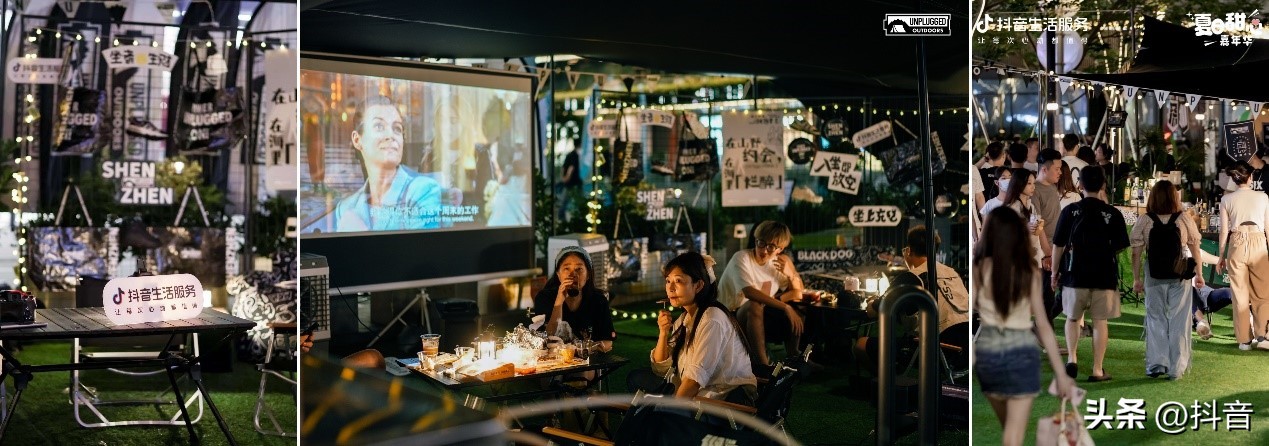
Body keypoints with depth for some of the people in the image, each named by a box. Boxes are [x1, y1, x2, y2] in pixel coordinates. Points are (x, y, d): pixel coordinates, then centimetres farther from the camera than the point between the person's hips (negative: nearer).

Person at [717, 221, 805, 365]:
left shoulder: (779, 262, 4)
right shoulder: (741, 258, -15)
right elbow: (749, 292, -32)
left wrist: (791, 274, -14)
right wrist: (786, 307, -36)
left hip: (760, 321, 6)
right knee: (755, 305, -35)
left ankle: (793, 356, -4)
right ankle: (762, 363, -35)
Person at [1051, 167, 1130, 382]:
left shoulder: (1070, 211, -4)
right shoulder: (1113, 214, -3)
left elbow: (1058, 245, -1)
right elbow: (1120, 247, 1)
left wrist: (1055, 271, 9)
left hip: (1075, 275, 0)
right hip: (1104, 276, 0)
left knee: (1073, 318, 17)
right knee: (1100, 322, 7)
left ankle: (1072, 358, 2)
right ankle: (1097, 370, 9)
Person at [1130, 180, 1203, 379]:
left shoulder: (1144, 222, -6)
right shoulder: (1185, 220, -4)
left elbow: (1136, 253, -4)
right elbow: (1195, 250, 2)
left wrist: (1136, 279, 4)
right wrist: (1199, 274, 13)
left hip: (1154, 278, 0)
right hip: (1179, 276, 0)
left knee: (1156, 319, 12)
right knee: (1178, 321, 8)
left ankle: (1156, 364, 12)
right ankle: (1176, 368, 12)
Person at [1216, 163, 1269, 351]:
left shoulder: (1227, 199, 2)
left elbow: (1224, 230, 2)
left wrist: (1221, 256, 9)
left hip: (1236, 245, 1)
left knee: (1240, 295, 7)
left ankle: (1244, 339, 9)